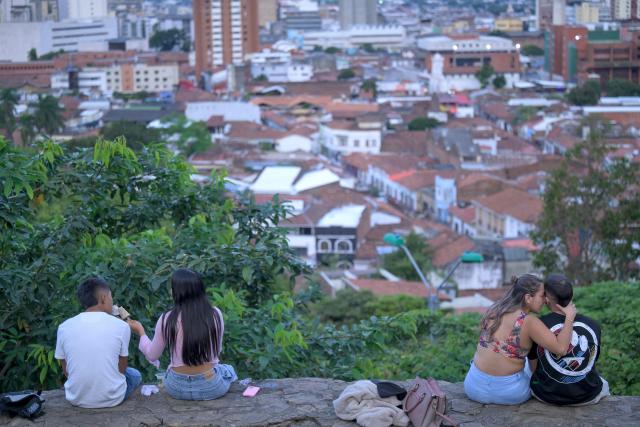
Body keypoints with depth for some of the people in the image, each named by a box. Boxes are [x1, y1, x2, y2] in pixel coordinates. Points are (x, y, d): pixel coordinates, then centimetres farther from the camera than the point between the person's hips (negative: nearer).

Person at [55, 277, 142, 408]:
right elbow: (121, 369, 0)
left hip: (76, 399, 2)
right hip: (112, 399, -2)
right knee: (135, 375, 28)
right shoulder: (121, 326, -10)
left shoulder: (64, 327, -4)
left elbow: (66, 371, 6)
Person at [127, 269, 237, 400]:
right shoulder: (215, 315, -8)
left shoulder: (167, 319, -12)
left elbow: (152, 356, 1)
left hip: (177, 389, 1)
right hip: (211, 388, -1)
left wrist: (141, 332, 16)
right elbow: (217, 352, 6)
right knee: (228, 370, 34)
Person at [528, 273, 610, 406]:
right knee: (603, 385, 36)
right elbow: (593, 360, 8)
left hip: (547, 395, -1)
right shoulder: (593, 325, -8)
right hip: (587, 396, 1)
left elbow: (533, 366, 1)